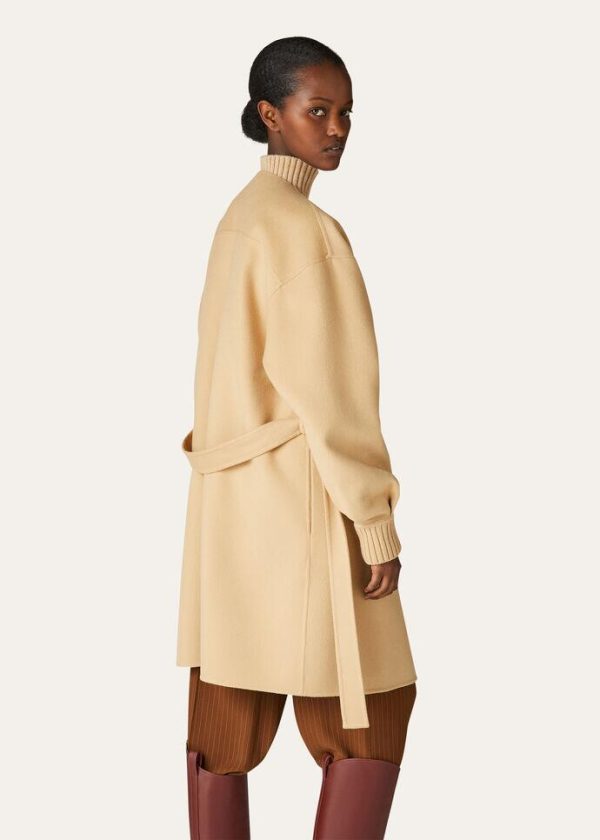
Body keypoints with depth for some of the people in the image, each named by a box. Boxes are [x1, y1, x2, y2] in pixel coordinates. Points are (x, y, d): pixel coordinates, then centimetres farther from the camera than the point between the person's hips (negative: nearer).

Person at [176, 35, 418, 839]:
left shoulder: (241, 216, 13)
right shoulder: (305, 228, -14)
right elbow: (328, 387, -18)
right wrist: (376, 521, -15)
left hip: (231, 497, 9)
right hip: (299, 491, -9)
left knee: (225, 713, 9)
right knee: (375, 713, 1)